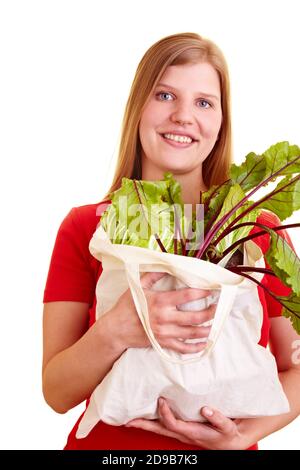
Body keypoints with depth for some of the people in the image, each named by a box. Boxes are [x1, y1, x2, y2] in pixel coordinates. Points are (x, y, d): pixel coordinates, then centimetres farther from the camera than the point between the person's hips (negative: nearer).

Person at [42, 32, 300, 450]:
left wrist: (244, 433, -19)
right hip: (107, 443, 0)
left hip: (224, 444, 1)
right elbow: (57, 394, -11)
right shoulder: (84, 227, -10)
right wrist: (114, 332, -29)